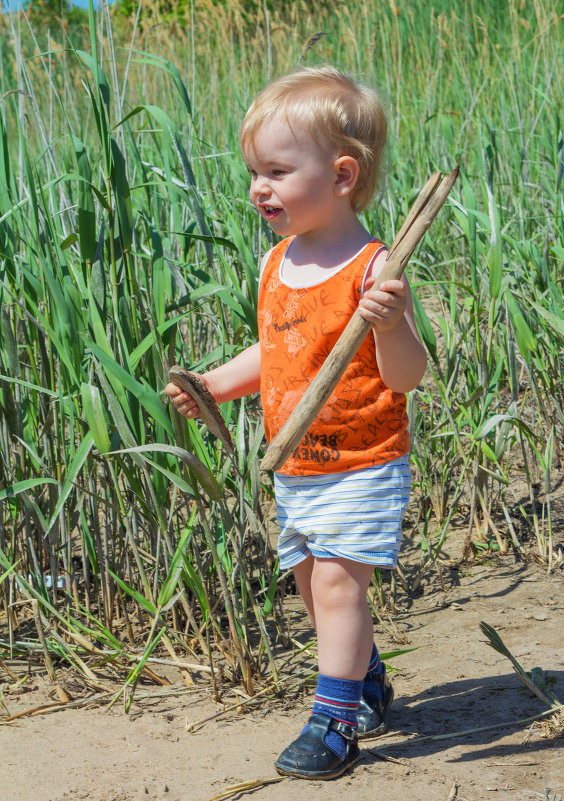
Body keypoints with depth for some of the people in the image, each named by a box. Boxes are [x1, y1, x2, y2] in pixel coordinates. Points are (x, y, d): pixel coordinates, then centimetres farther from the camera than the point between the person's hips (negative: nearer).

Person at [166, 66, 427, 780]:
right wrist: (211, 386, 8)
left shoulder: (371, 268, -18)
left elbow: (407, 377, -20)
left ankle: (332, 723, 0)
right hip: (293, 470, 8)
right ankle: (369, 690, 37)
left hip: (361, 465, -8)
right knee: (314, 586, 16)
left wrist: (390, 325, -39)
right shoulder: (276, 265, 4)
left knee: (337, 582, -12)